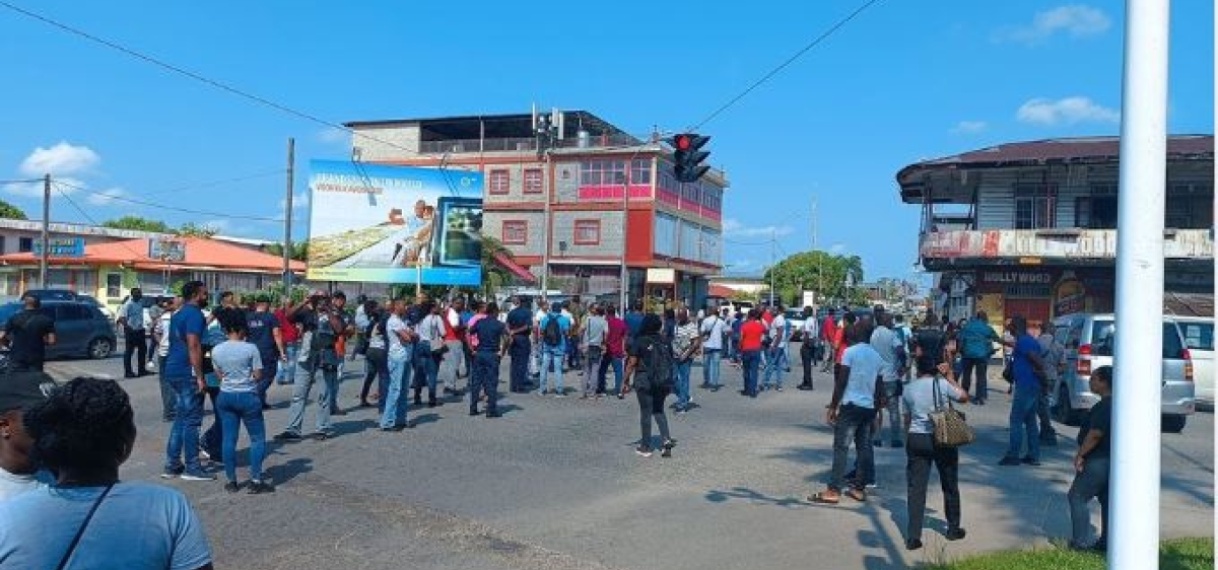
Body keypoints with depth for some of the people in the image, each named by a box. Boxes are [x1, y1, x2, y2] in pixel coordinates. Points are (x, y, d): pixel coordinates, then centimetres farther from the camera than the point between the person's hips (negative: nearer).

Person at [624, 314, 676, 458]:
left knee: (645, 412, 6)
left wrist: (626, 381, -2)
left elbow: (632, 363, -10)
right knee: (659, 410, 19)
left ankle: (646, 447, 13)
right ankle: (666, 440, 4)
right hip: (663, 382, 4)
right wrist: (669, 383, 16)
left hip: (644, 381, -4)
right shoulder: (665, 342, 3)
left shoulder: (639, 342, -8)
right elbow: (670, 363, 7)